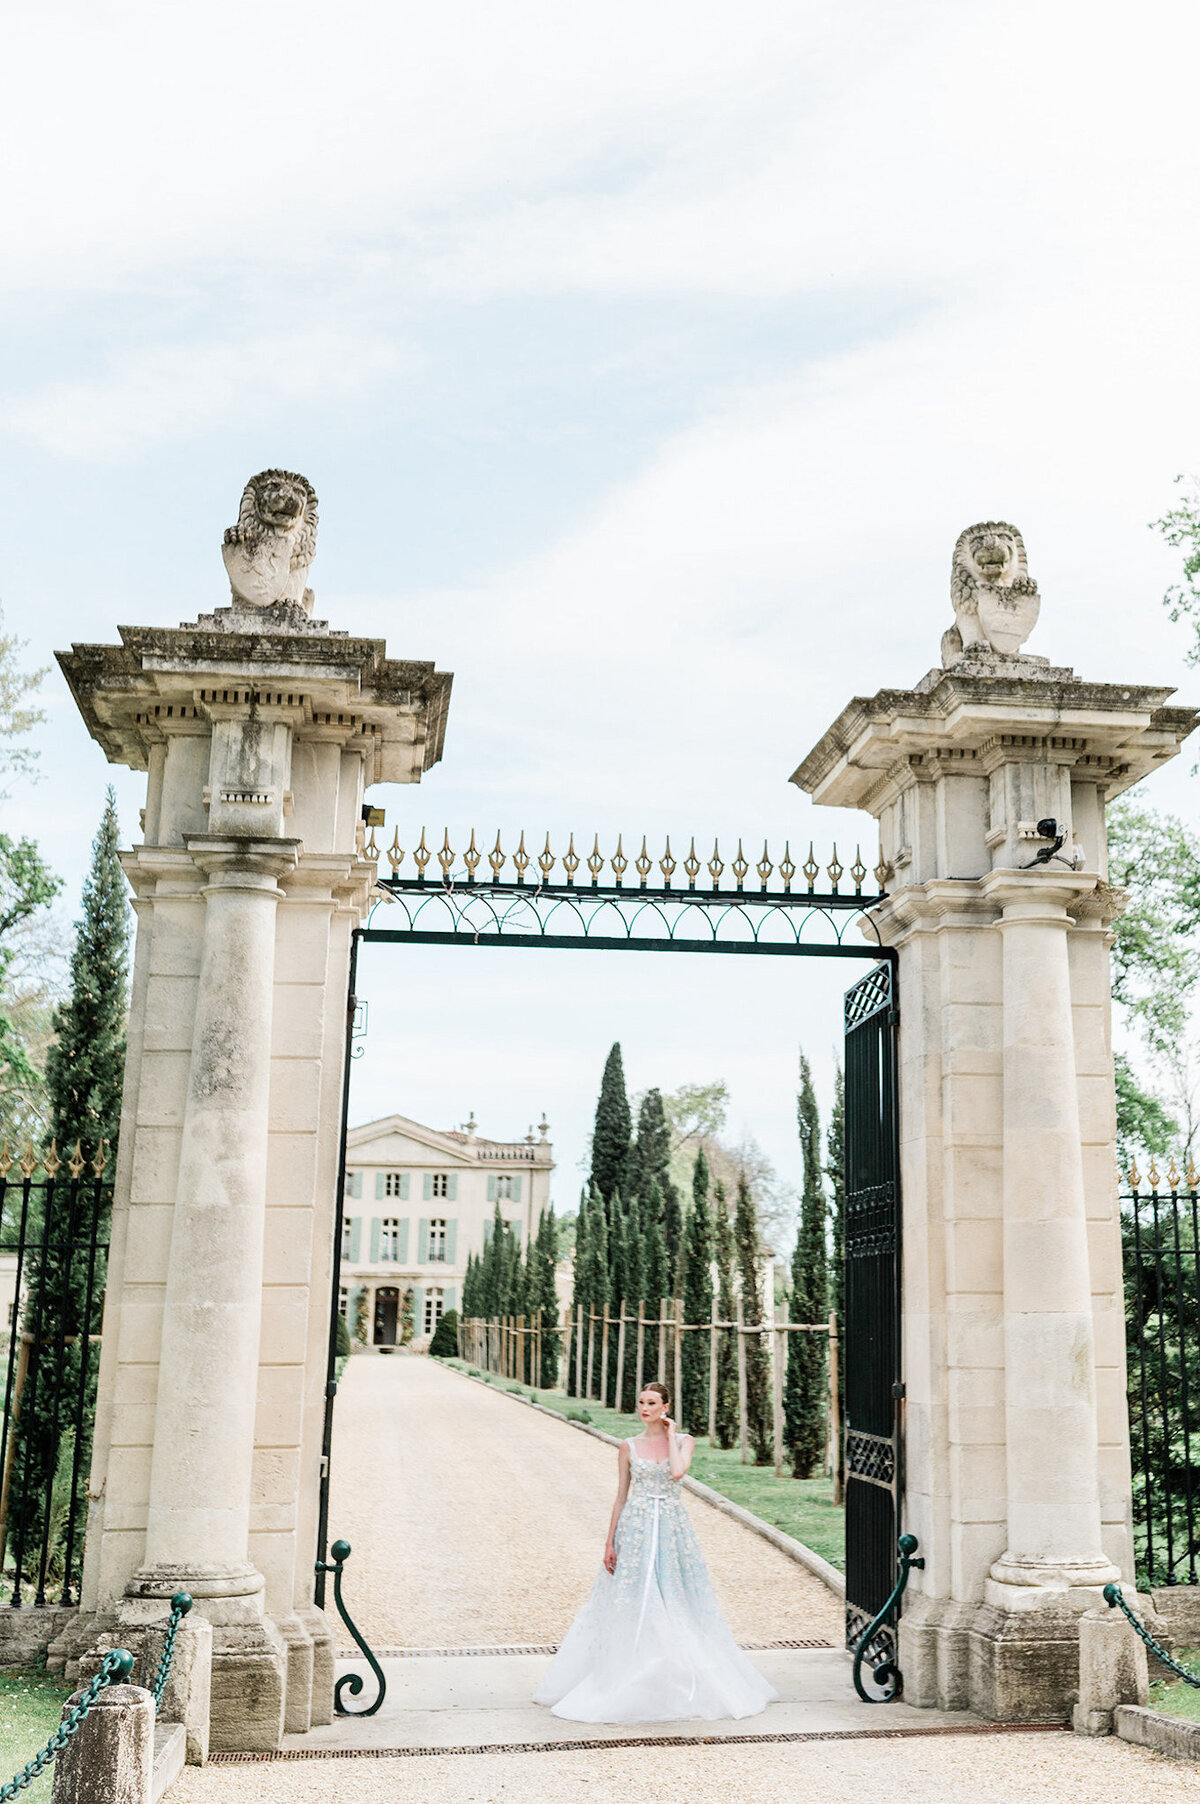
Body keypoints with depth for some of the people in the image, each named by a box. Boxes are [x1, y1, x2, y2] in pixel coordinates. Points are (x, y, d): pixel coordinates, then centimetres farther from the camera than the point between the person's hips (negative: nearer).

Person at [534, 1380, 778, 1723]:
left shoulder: (684, 1441, 1)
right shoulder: (629, 1447, 3)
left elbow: (677, 1471, -20)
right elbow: (621, 1496, 5)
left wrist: (671, 1435, -8)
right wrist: (609, 1542, 2)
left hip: (672, 1528, 0)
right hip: (636, 1528, 0)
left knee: (675, 1602, 3)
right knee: (632, 1604, 0)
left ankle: (679, 1682, 16)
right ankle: (628, 1681, 9)